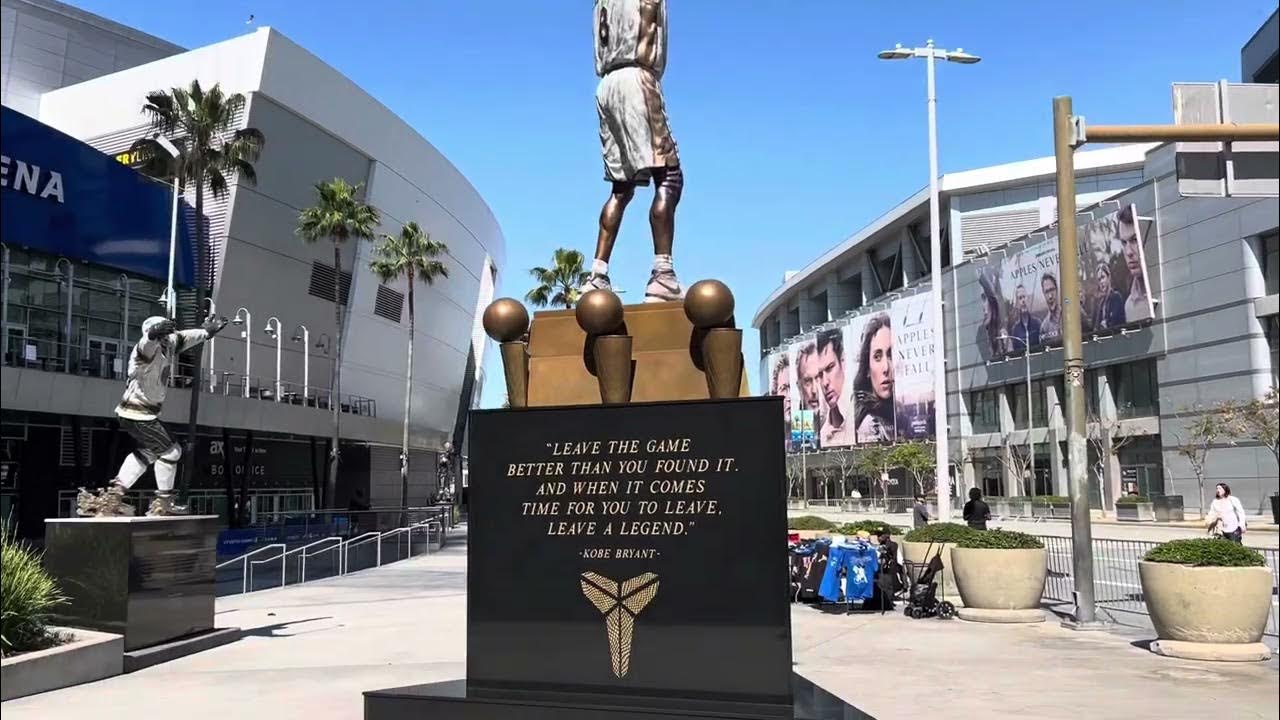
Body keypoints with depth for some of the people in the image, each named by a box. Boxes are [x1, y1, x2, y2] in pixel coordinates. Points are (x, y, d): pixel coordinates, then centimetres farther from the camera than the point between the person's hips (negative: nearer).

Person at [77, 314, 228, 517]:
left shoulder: (169, 345, 0)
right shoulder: (147, 349, -25)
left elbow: (184, 337, 20)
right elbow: (148, 341, -49)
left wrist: (207, 331, 31)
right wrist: (154, 333, -70)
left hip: (145, 413, 10)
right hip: (137, 414, -10)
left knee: (147, 452, 23)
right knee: (170, 451, -2)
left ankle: (113, 494, 26)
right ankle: (163, 503, 9)